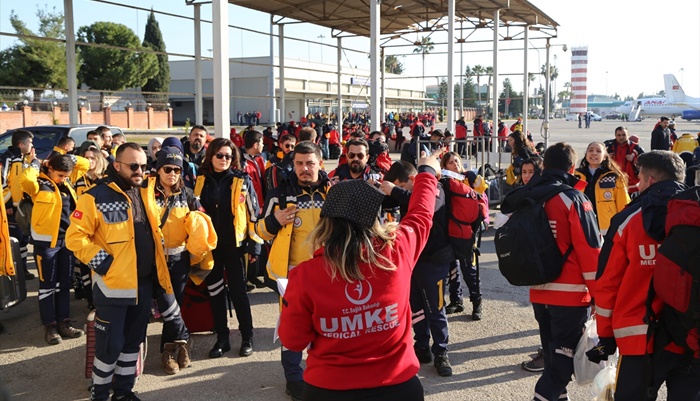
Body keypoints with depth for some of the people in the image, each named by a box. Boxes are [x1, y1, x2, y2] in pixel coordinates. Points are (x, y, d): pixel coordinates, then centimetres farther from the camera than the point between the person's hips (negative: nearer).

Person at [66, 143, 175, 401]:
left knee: (133, 341, 16)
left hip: (144, 284, 7)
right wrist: (102, 262, -17)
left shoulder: (145, 194, 10)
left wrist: (157, 266, 13)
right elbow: (75, 237, -15)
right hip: (113, 286, -6)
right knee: (110, 345, 2)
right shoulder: (96, 197, -12)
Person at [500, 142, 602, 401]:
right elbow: (590, 250, -15)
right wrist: (599, 294, -8)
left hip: (539, 293, 7)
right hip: (570, 294, -6)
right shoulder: (573, 199, -13)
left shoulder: (526, 199, 5)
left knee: (553, 356, 20)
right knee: (563, 360, 1)